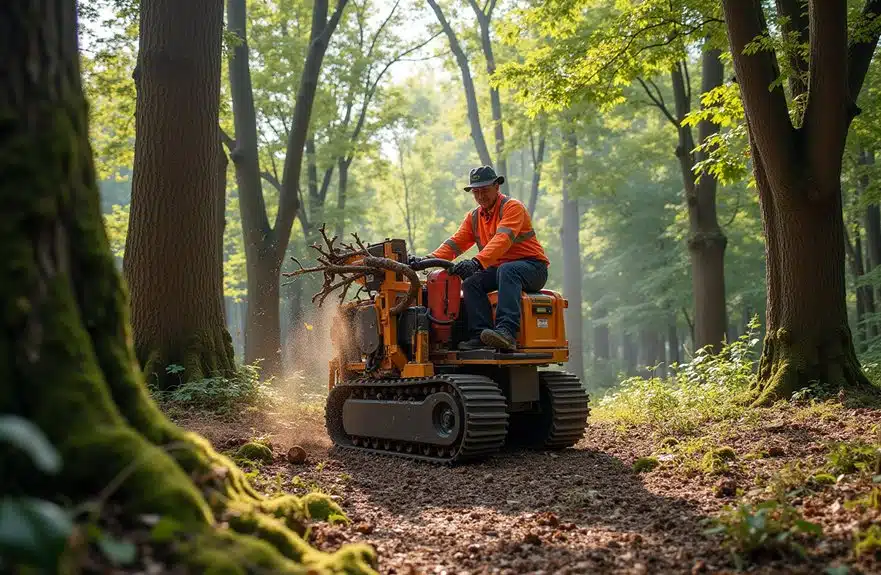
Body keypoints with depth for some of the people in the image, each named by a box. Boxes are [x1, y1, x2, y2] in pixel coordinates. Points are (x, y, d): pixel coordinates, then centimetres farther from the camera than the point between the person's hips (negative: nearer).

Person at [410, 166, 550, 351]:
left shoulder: (512, 207, -10)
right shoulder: (473, 217, 14)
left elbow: (502, 240, -26)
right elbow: (455, 243, 6)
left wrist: (477, 262, -41)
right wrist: (429, 259, -13)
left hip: (533, 267, -6)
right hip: (498, 269, 7)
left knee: (506, 270, -38)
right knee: (471, 283, -20)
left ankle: (507, 331, -52)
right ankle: (481, 335, -29)